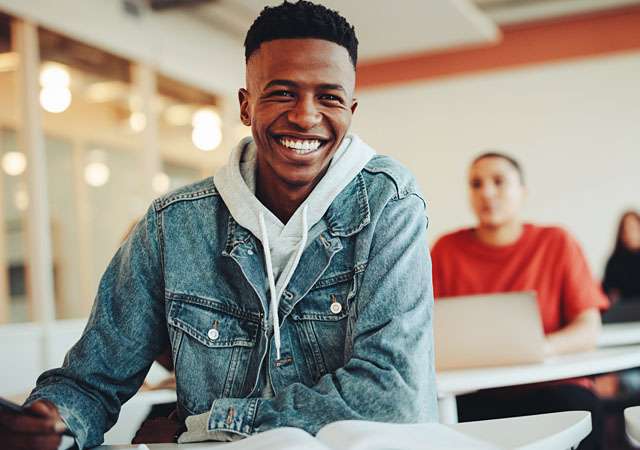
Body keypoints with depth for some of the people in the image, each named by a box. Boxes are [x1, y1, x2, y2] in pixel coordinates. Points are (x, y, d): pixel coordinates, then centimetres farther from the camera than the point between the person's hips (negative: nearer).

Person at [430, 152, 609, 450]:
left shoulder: (557, 243, 5)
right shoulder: (447, 249, 7)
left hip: (548, 388, 0)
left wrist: (541, 345, -21)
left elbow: (588, 329, -1)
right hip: (477, 395, 0)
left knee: (580, 409, -33)